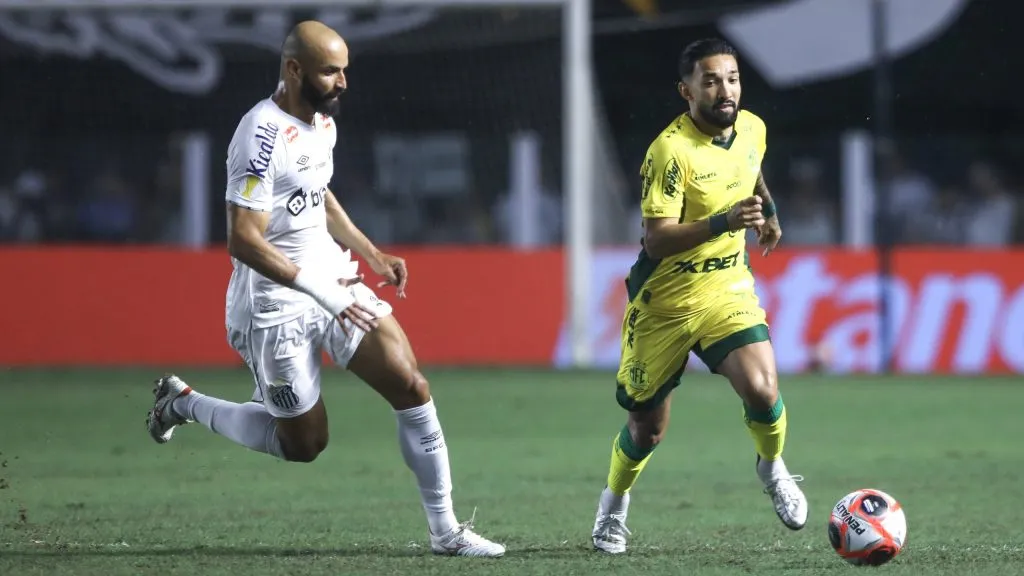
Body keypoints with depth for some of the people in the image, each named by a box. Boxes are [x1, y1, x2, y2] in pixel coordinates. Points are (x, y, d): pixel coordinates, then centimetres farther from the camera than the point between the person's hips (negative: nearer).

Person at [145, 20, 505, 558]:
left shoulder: (322, 122, 7)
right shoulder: (264, 135, -23)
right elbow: (242, 239, -27)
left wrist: (373, 254, 15)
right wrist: (318, 290, -30)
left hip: (333, 284, 8)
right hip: (276, 307, -8)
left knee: (411, 387, -3)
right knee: (303, 444, 5)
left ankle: (445, 530, 5)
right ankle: (183, 404, 26)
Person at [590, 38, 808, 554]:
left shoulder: (751, 128, -4)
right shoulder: (670, 151, -24)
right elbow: (657, 240, -28)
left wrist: (768, 210, 26)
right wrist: (723, 222, -38)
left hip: (727, 287, 4)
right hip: (664, 299, -3)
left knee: (761, 390, -21)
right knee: (648, 427, 9)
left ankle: (772, 469, 11)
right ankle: (614, 502, 40)